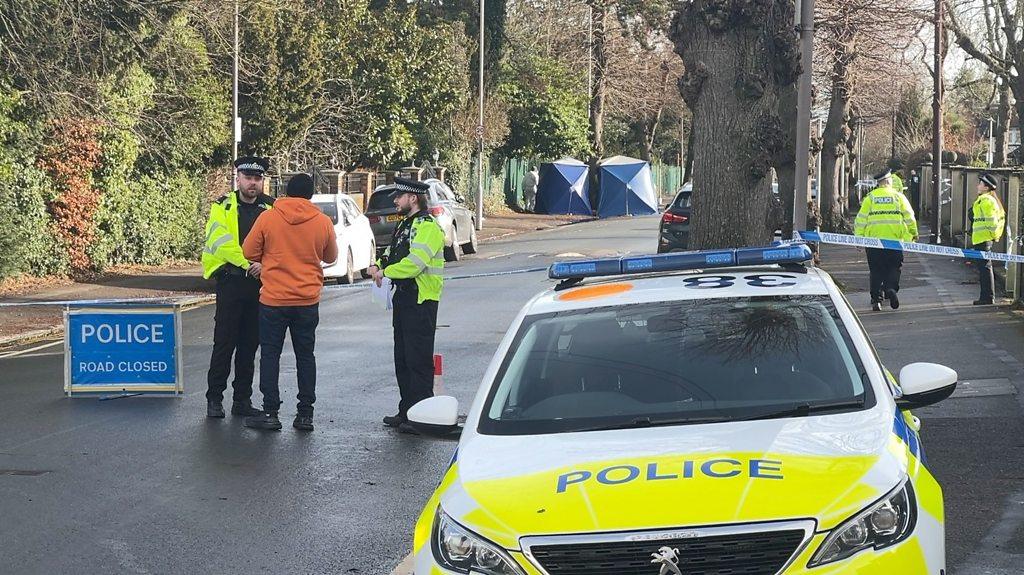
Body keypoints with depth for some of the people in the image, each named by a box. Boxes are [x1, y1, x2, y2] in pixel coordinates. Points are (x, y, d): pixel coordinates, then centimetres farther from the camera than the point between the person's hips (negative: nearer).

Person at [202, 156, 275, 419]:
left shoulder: (272, 208, 8)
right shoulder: (223, 207, 0)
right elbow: (220, 242, -13)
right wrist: (248, 263, -21)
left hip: (260, 283, 3)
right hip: (231, 282, -3)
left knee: (250, 345, 8)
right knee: (224, 343, -2)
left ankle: (242, 399, 15)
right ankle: (214, 399, 5)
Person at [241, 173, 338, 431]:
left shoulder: (268, 218, -7)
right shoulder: (323, 222, -3)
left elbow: (249, 252, 1)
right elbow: (331, 257, 10)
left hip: (273, 299, -2)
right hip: (308, 301, 2)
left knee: (270, 354, 7)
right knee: (305, 355, 10)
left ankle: (270, 412, 5)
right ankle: (305, 414, 10)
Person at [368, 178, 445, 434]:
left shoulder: (427, 227, -15)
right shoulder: (405, 225, 18)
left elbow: (414, 263, -25)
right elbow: (393, 255, 23)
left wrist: (385, 272, -15)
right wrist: (379, 266, 2)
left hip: (422, 300, -10)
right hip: (403, 298, 10)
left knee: (419, 359, -8)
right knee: (403, 358, 14)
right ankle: (406, 412, 22)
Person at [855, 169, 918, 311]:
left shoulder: (870, 197, 3)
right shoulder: (898, 196, 3)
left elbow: (861, 219, 1)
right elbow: (909, 217, 3)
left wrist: (859, 237, 6)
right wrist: (913, 233, 15)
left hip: (873, 239, 1)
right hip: (894, 239, -1)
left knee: (876, 270, 8)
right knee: (893, 268, 10)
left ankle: (876, 298, 3)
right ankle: (891, 288, -15)